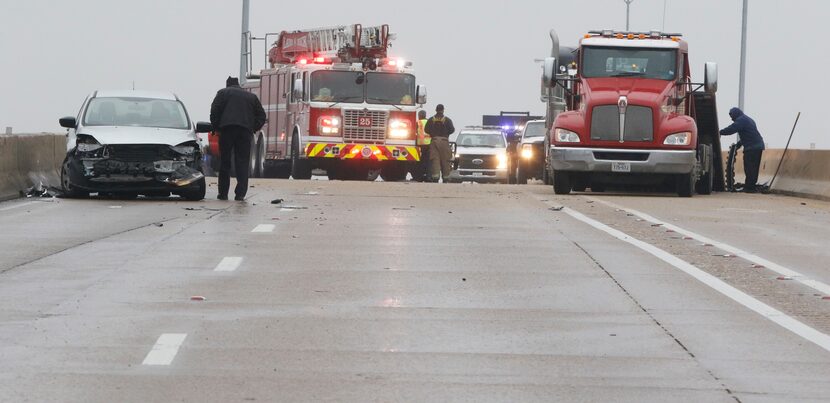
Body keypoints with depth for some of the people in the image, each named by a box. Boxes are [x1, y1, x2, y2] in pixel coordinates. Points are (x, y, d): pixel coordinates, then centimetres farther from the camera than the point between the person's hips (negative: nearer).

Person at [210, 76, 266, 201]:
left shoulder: (223, 93, 14)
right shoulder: (251, 97, 24)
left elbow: (214, 111, 1)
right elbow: (261, 115, 18)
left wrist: (216, 128, 9)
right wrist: (253, 129, 17)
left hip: (227, 129, -2)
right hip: (245, 132, 2)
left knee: (225, 162, 4)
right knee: (242, 163, 2)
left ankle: (223, 193, 4)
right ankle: (240, 194, -8)